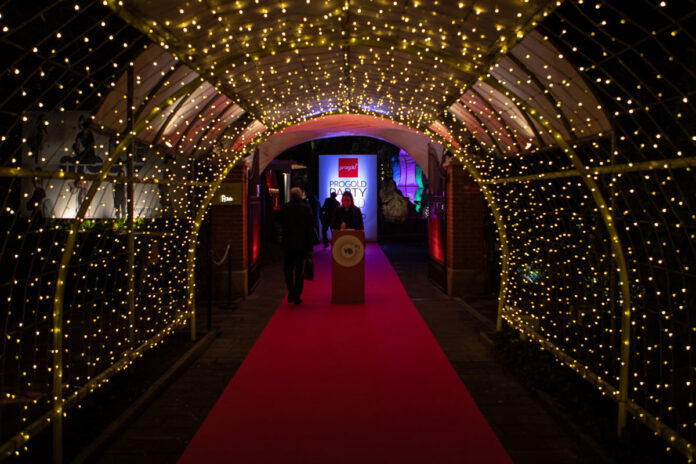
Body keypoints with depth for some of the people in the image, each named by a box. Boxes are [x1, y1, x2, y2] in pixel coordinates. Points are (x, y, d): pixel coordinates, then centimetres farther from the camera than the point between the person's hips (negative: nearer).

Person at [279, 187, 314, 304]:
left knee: (288, 269, 12)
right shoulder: (306, 208, -6)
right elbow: (310, 228, -5)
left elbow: (281, 225, 2)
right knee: (299, 271, 9)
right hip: (302, 244, 0)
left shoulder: (284, 208, -4)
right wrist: (309, 248, -1)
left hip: (288, 243, 0)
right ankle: (297, 296, 11)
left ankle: (291, 293, -3)